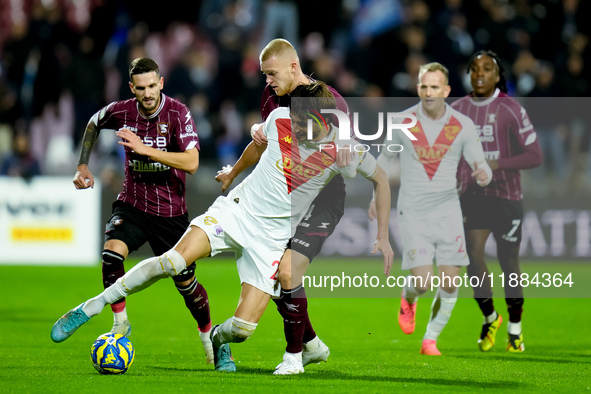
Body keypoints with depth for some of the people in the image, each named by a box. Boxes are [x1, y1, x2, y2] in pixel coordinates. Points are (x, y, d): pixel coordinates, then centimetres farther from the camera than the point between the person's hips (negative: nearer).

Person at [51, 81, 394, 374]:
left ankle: (220, 338, 27)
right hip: (235, 210, 1)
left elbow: (381, 179, 4)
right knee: (175, 260, -27)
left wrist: (383, 236, 2)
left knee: (243, 328, -13)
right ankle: (91, 307, -18)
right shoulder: (280, 118, -4)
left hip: (272, 238, -1)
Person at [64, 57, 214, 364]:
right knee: (111, 252, -27)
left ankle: (208, 334, 33)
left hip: (171, 210, -2)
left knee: (185, 282, 5)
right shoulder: (121, 112, -7)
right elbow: (93, 125, 18)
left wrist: (145, 149, -33)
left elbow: (191, 163, -27)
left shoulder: (178, 113, -16)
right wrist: (82, 166, 10)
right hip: (132, 204, 2)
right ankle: (120, 322, -9)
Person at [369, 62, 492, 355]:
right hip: (413, 212, -2)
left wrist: (483, 175, -25)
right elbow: (386, 157, 14)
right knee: (422, 282, -12)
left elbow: (481, 168, -1)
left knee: (450, 282, -4)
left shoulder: (463, 126, -4)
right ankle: (408, 299, 25)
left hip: (447, 210, 2)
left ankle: (431, 340, 16)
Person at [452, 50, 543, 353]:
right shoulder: (457, 110, 5)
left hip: (506, 195, -2)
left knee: (509, 262, 3)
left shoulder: (510, 109, -6)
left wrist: (498, 164, -21)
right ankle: (490, 319, 10)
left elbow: (535, 155, -9)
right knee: (473, 255, -13)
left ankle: (515, 329, 22)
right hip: (472, 195, 2)